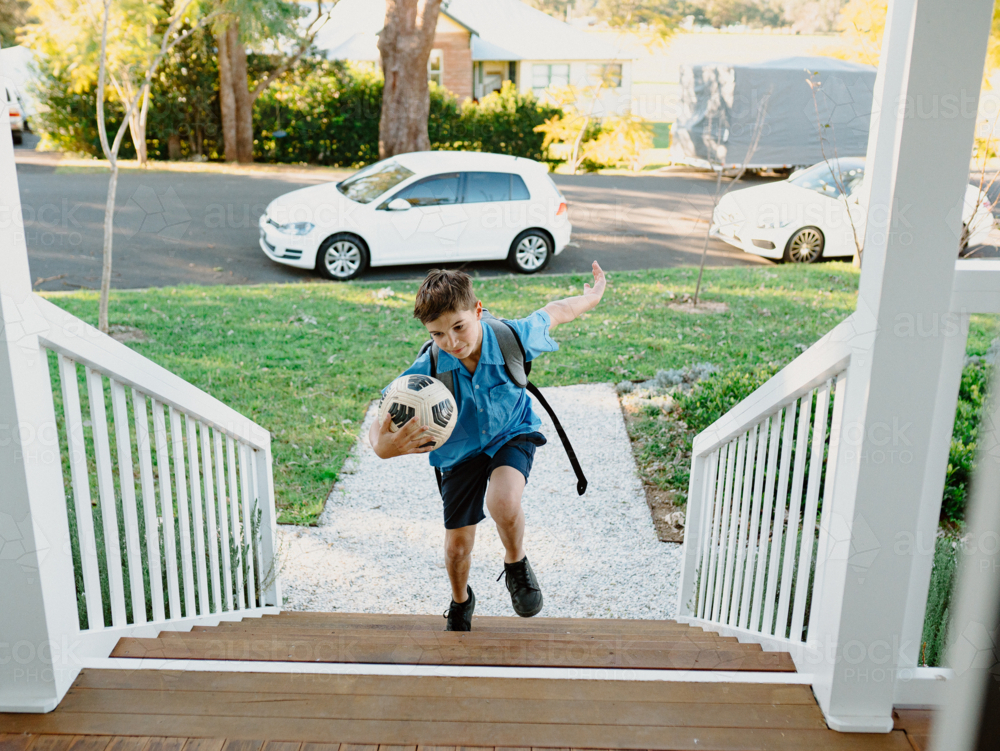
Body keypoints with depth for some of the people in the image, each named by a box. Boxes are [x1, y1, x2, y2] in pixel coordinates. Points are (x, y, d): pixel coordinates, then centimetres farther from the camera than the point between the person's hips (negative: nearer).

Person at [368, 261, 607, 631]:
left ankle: (516, 565, 3)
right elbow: (380, 422, -28)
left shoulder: (512, 337, -30)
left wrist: (593, 295, 12)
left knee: (503, 502, -33)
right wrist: (382, 446, -53)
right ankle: (460, 602, 45)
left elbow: (553, 313, -7)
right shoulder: (427, 371, -32)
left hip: (512, 434, -1)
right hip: (459, 451, 1)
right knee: (458, 544, 9)